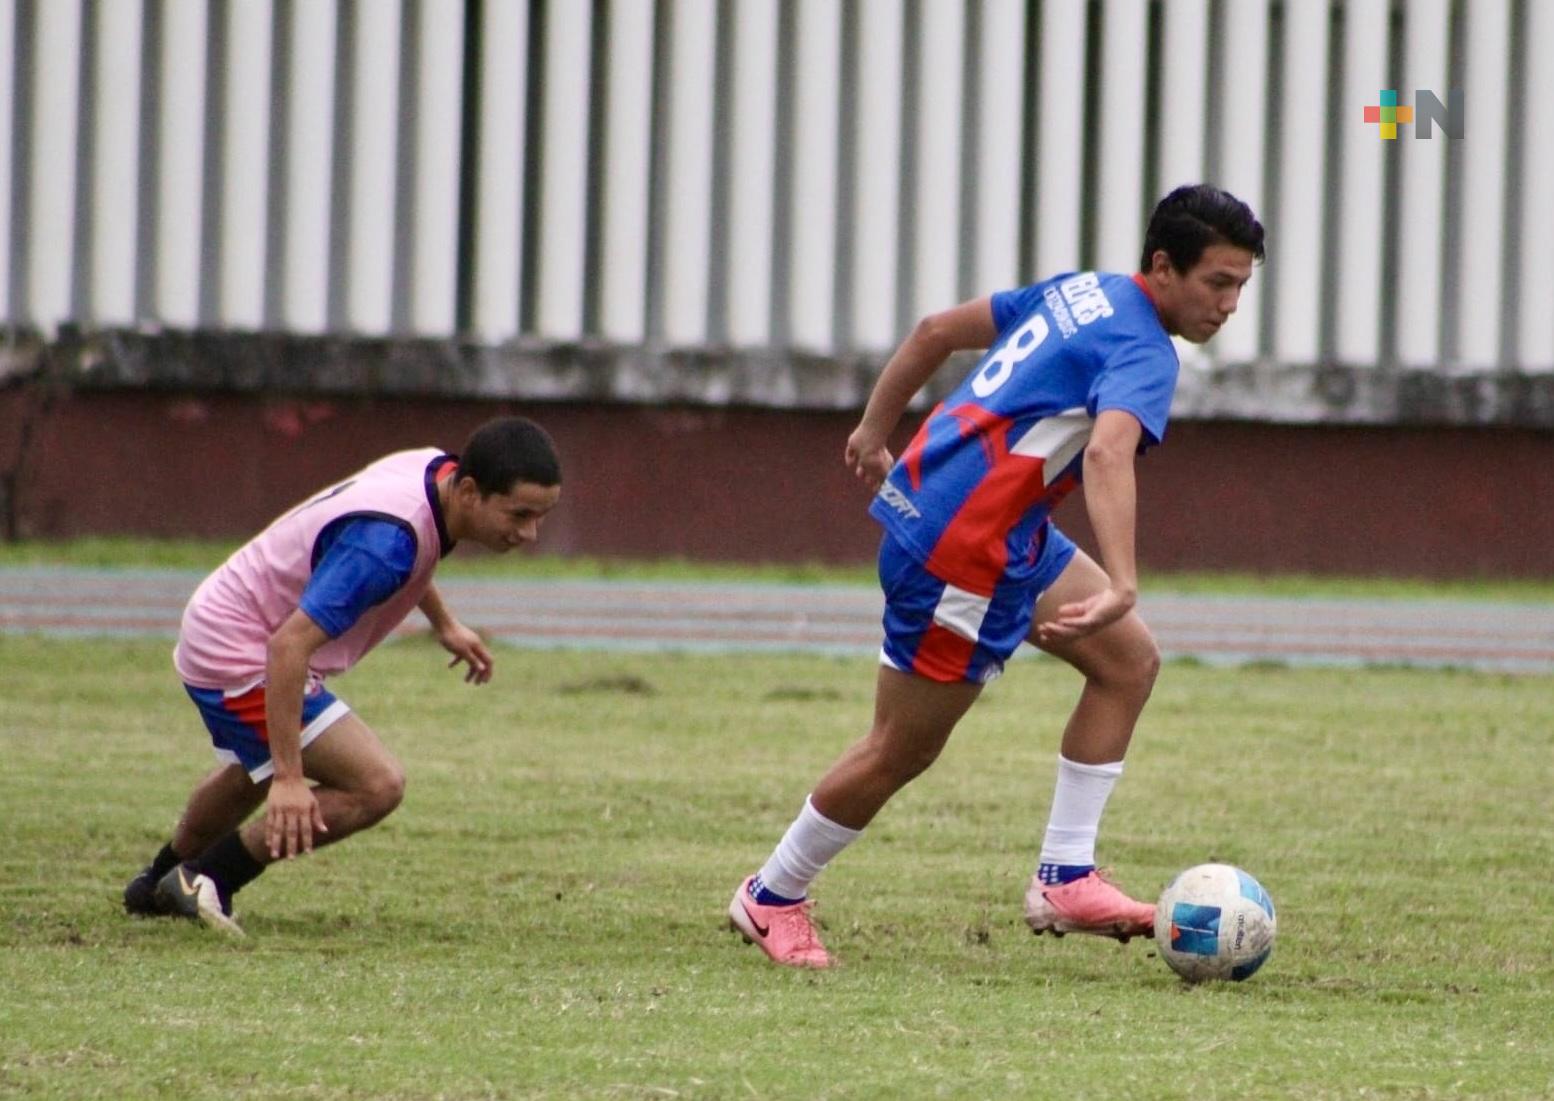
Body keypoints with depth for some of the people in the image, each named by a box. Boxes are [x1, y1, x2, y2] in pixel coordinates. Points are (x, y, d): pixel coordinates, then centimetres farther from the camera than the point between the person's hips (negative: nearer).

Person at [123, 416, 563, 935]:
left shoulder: (436, 469, -7)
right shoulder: (386, 540, -36)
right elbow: (290, 644, -40)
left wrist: (444, 624, 28)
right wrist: (289, 777, -40)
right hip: (244, 659, -10)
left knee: (252, 775, 34)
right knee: (376, 785, -17)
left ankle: (159, 884, 59)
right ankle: (206, 879, -5)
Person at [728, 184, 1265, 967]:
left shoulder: (1080, 291, 10)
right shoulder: (1141, 354, -19)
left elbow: (938, 330, 17)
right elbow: (1107, 454, -39)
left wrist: (875, 430, 26)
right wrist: (1120, 587, -50)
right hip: (963, 549, -10)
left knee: (1129, 662, 7)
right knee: (902, 751, 4)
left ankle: (1065, 879, 7)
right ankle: (772, 898, 22)